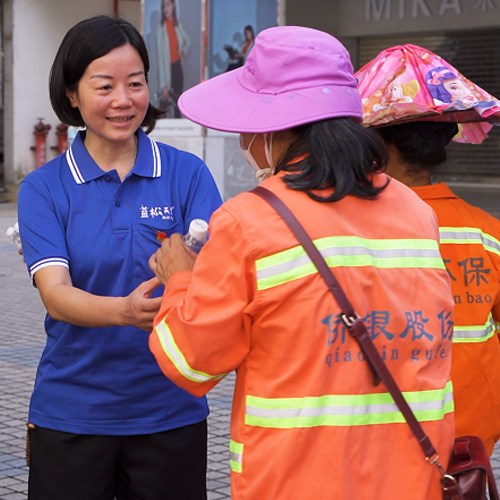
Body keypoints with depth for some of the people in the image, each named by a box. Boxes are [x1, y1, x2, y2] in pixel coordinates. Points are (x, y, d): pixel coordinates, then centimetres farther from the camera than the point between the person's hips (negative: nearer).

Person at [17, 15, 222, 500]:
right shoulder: (44, 187, -2)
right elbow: (55, 294, -15)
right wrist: (125, 311, -35)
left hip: (171, 410, 1)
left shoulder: (186, 173, -1)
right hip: (71, 413, 0)